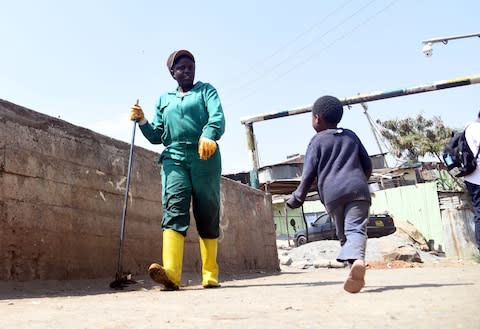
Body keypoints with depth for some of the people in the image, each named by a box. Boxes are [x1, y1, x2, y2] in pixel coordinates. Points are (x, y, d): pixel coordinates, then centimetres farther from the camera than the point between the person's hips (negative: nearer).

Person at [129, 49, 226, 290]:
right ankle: (171, 272, -31)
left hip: (204, 158, -2)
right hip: (174, 158, 2)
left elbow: (217, 116, -5)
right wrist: (142, 121, 3)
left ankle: (210, 274, 4)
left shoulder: (206, 90, 16)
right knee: (174, 208, -17)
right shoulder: (164, 99, 26)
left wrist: (208, 136, -27)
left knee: (208, 214, -2)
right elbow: (157, 136, 24)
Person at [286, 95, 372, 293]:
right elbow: (367, 165, 21)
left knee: (343, 233, 11)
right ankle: (357, 259, -38)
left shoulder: (317, 140, 8)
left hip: (332, 193, -1)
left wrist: (298, 198, 10)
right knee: (356, 229, -11)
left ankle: (354, 263, -5)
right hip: (357, 189, 2)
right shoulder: (351, 136, 21)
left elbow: (309, 173, 2)